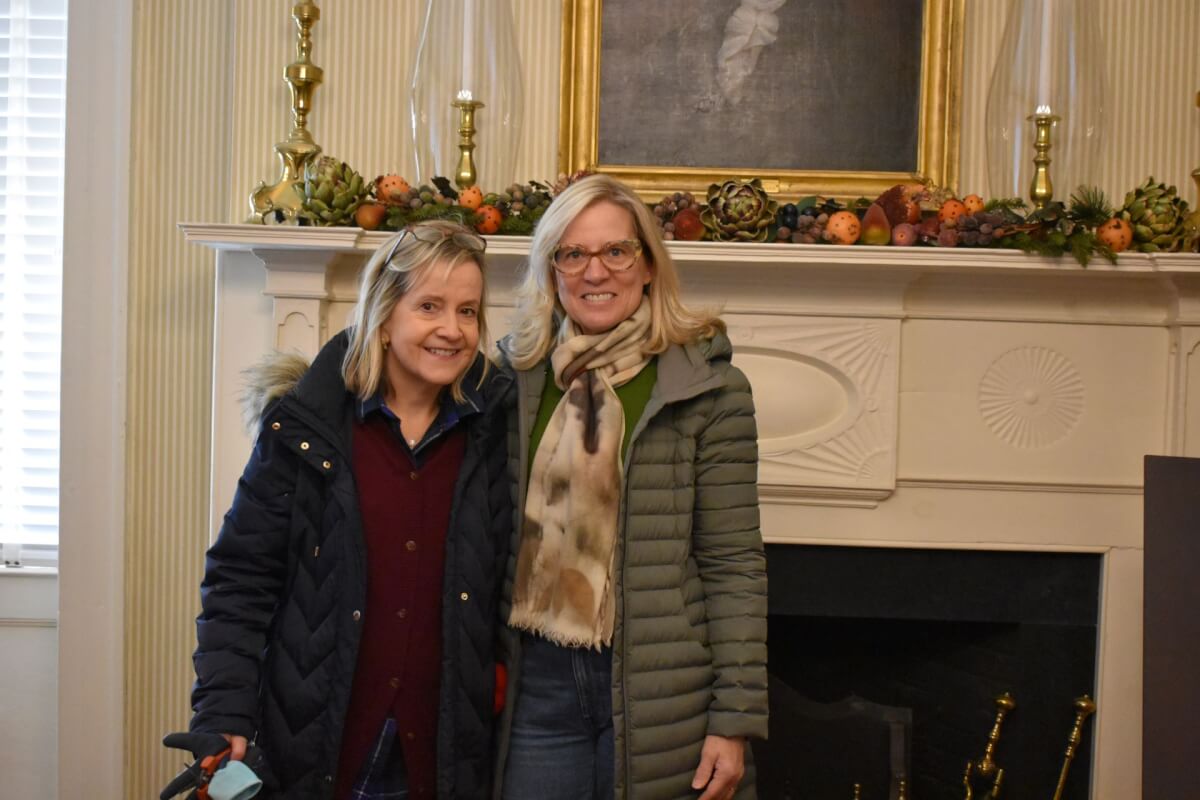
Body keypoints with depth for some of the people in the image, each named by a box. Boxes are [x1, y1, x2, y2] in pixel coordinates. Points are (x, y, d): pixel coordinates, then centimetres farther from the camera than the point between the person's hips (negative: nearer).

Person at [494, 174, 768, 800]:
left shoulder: (708, 390, -5)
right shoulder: (515, 378, 5)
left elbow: (734, 565, -6)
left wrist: (735, 719, -9)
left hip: (660, 695, -3)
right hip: (536, 684, 3)